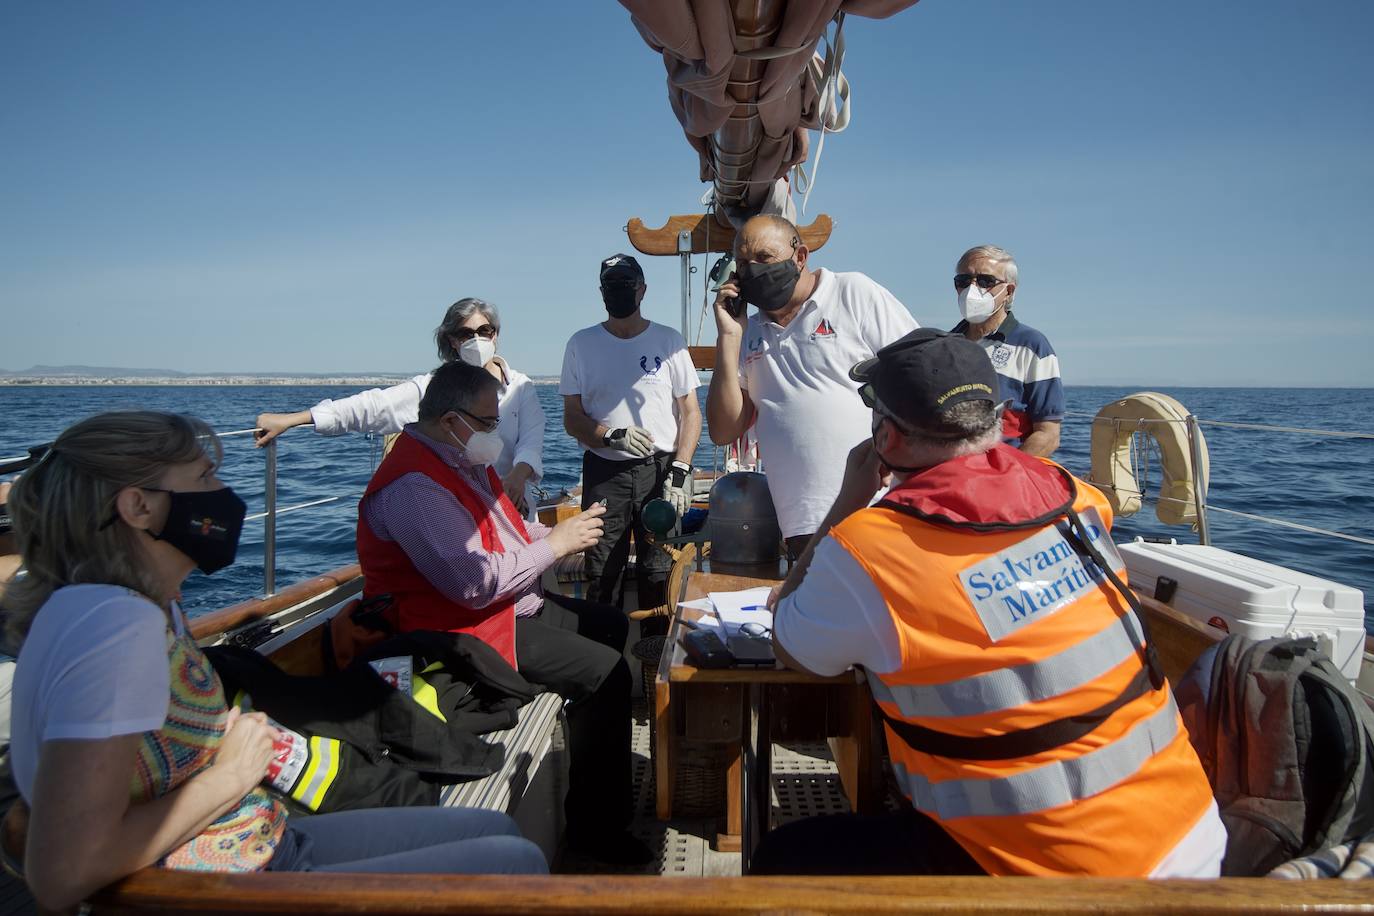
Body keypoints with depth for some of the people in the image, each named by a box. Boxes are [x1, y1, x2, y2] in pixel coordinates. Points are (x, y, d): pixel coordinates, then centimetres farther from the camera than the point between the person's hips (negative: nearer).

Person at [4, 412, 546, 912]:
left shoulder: (150, 605, 4)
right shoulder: (114, 623, -26)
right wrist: (231, 775, -18)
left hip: (266, 843, 9)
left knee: (497, 830, 15)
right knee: (516, 863, -5)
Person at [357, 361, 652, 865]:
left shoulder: (464, 459, 9)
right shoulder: (414, 485, -25)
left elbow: (502, 531, 18)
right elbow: (477, 583, -31)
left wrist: (560, 534, -2)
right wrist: (553, 545, -19)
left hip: (514, 603, 11)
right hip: (465, 629, -11)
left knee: (612, 626, 17)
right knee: (606, 671, -17)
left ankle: (596, 751, 29)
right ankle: (595, 826, -4)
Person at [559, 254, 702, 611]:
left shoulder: (669, 341, 6)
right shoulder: (582, 344, 8)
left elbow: (691, 412, 4)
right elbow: (572, 418, 6)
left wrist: (679, 471, -9)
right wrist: (613, 436, -14)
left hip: (661, 470, 0)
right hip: (604, 472, 1)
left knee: (659, 575, 1)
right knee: (601, 576, 1)